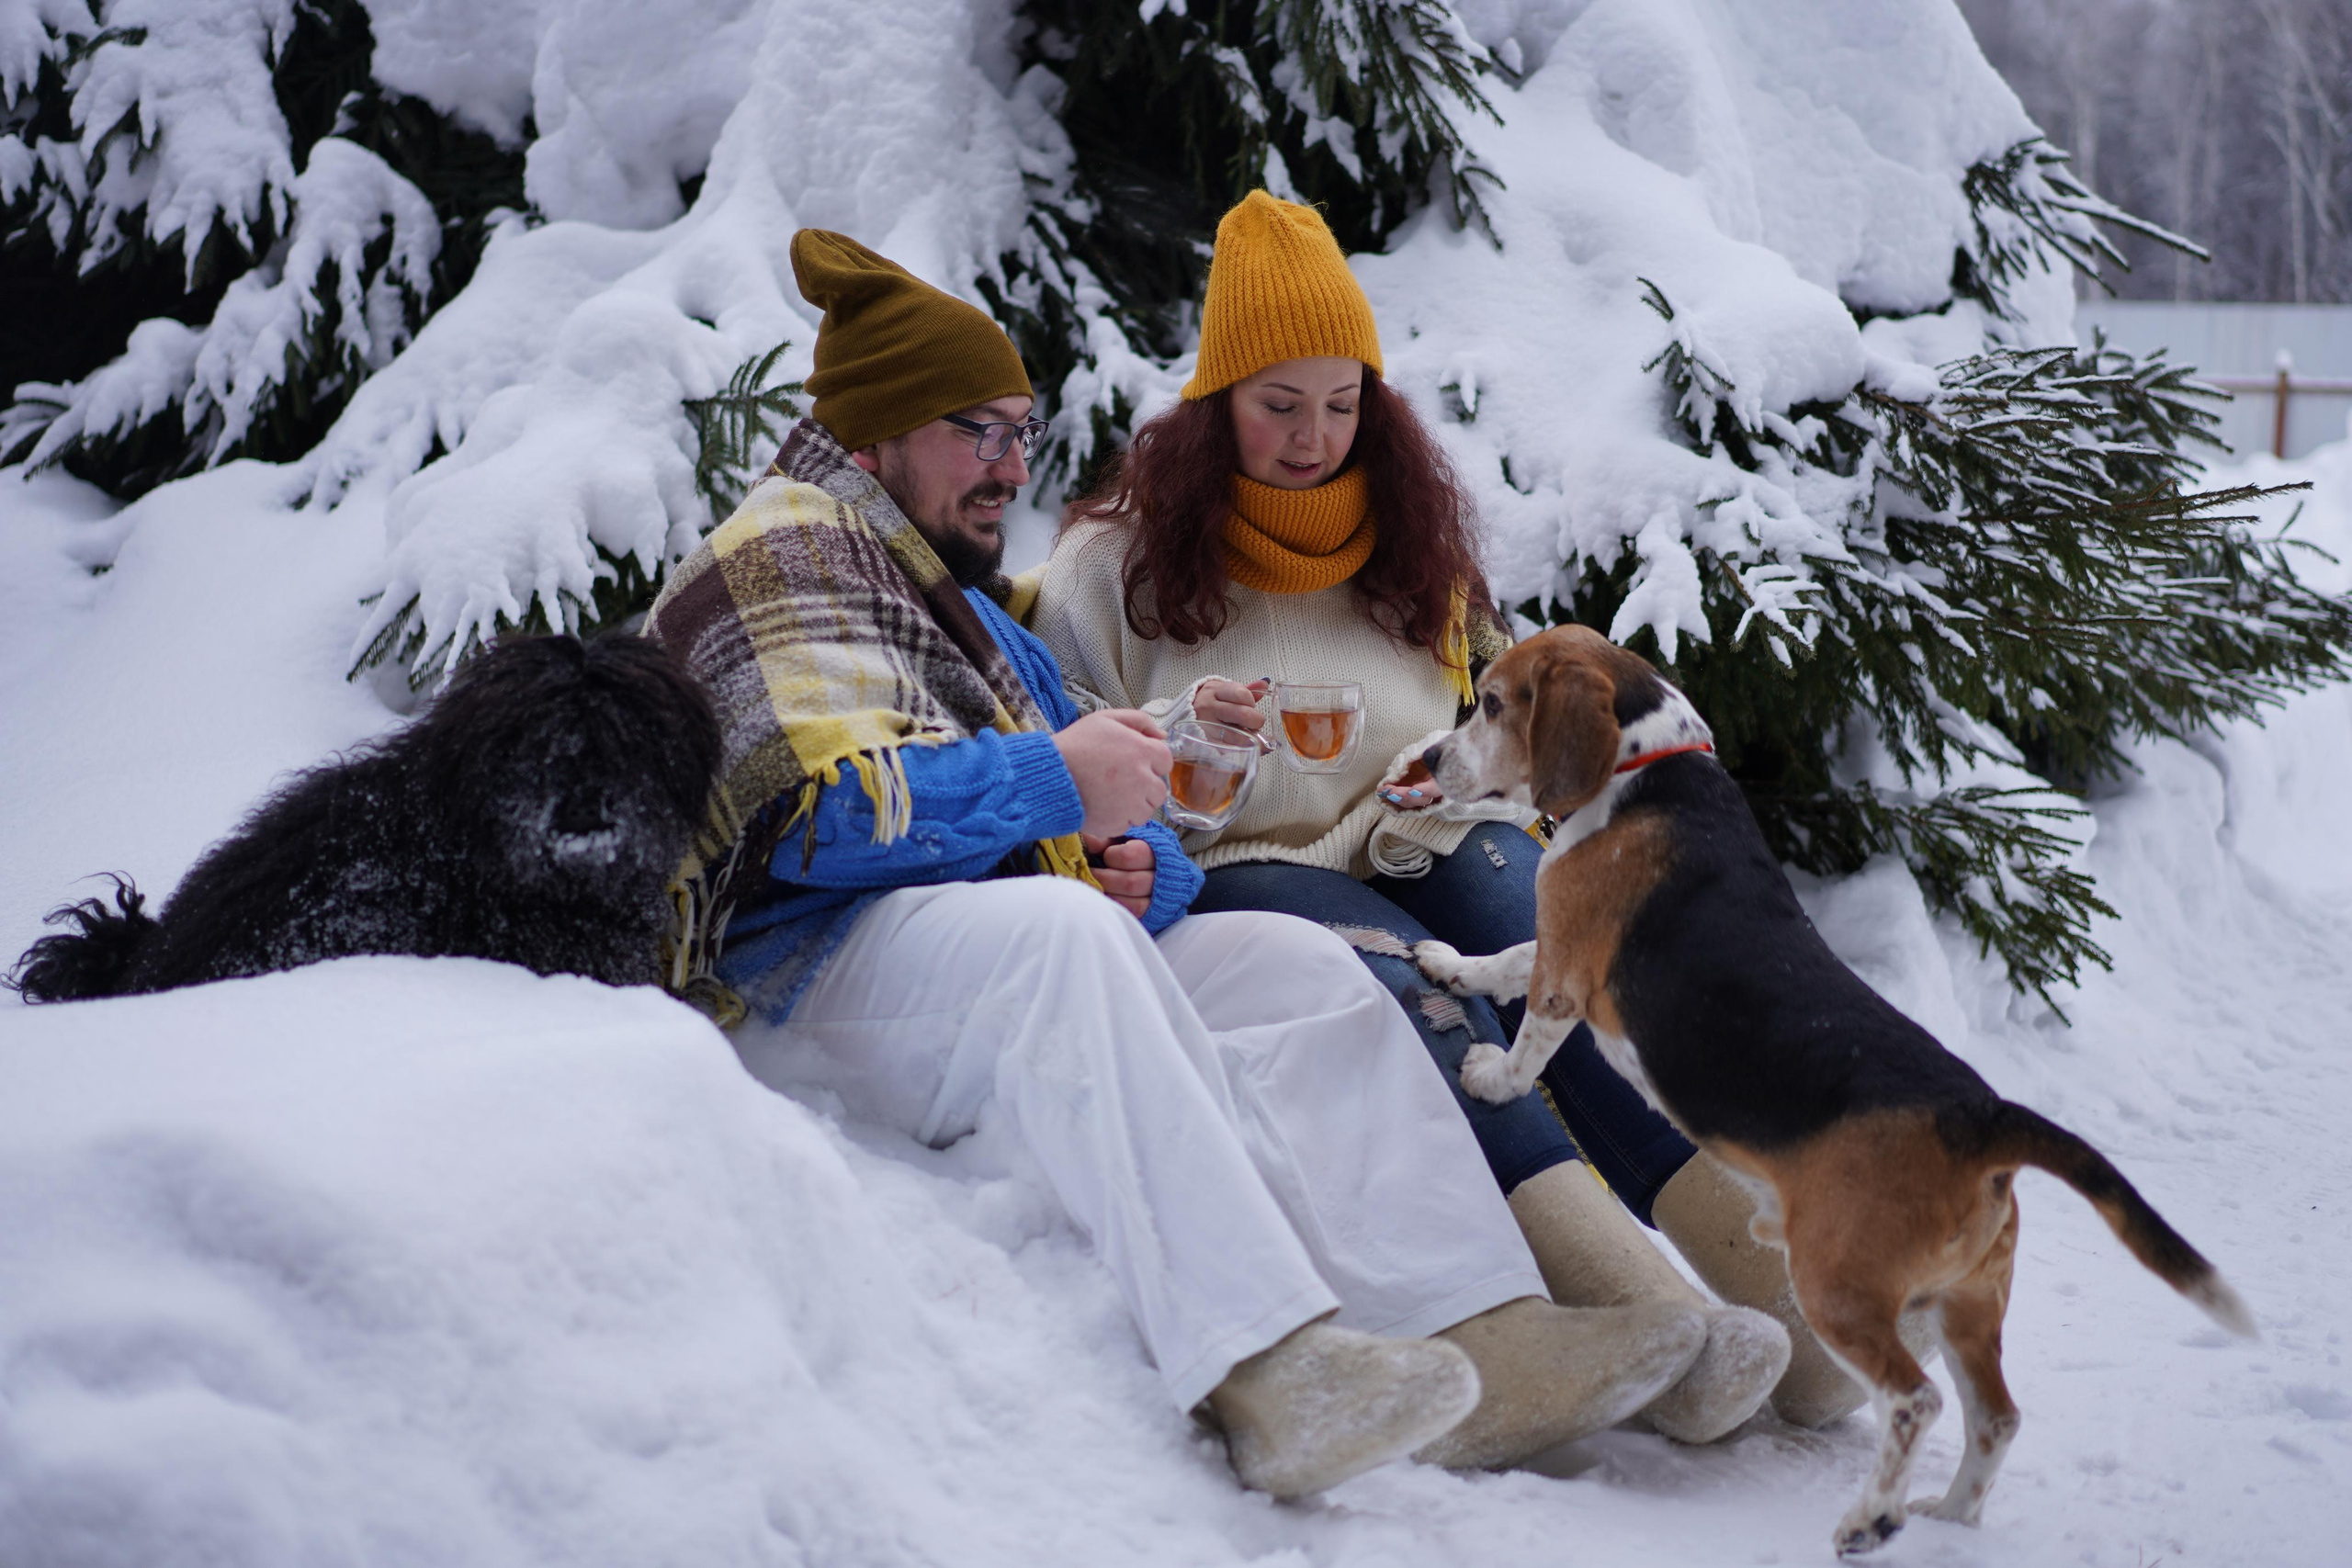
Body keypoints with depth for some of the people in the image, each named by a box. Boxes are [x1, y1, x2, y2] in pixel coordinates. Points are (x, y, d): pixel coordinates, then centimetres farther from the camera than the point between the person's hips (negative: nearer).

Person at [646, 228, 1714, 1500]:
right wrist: (1056, 782, -20)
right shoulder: (782, 556, 0)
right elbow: (816, 807, -18)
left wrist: (1141, 866, 0)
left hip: (1016, 972, 9)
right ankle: (1260, 1372, -48)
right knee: (1063, 932, -36)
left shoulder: (959, 601, 29)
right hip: (804, 980, -9)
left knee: (1291, 965, -9)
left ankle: (1481, 1332, -23)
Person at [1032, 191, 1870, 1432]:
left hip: (1430, 845, 4)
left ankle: (1780, 1281, -51)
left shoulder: (1410, 531, 21)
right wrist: (1180, 729, -14)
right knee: (1411, 988, -37)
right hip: (1244, 866, -4)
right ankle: (1653, 1327, -59)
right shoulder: (1121, 550, 10)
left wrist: (1473, 777, -1)